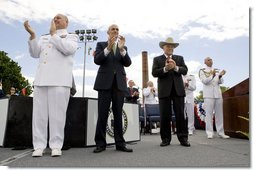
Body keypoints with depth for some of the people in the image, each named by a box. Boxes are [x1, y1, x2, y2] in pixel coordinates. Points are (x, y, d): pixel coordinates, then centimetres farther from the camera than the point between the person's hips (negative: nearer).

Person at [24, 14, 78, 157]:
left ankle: (56, 145, 0)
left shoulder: (72, 36, 13)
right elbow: (35, 53, 16)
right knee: (39, 113, 1)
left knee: (57, 113, -7)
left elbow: (68, 49, -8)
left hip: (60, 80, -5)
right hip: (41, 79, 5)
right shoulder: (45, 37, 27)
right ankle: (39, 146, 6)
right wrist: (32, 35, 5)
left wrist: (54, 34, 0)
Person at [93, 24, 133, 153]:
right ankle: (100, 143, 4)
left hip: (119, 83, 2)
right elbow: (97, 60, -4)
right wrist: (108, 48, -17)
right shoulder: (101, 44, 12)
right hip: (105, 82, -2)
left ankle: (120, 143, 6)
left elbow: (128, 63, 2)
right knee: (102, 114, -3)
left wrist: (122, 48, -12)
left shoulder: (123, 47, 18)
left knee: (118, 114, 3)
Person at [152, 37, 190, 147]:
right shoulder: (157, 59, 12)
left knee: (180, 115, 0)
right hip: (164, 90, -1)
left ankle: (183, 138, 6)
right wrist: (165, 69, -17)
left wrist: (175, 67, -14)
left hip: (178, 89, 2)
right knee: (165, 116, 1)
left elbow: (185, 70, 4)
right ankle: (166, 139, 9)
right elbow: (154, 73, -2)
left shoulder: (179, 58, 18)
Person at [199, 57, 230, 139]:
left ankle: (221, 132, 10)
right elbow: (204, 81, -9)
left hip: (218, 94, 4)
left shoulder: (217, 70, 15)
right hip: (208, 94, -4)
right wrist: (212, 75, -24)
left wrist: (220, 76, -16)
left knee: (219, 113, 5)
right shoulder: (202, 71, 4)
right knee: (209, 113, -5)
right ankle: (209, 133, -2)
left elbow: (220, 82, 6)